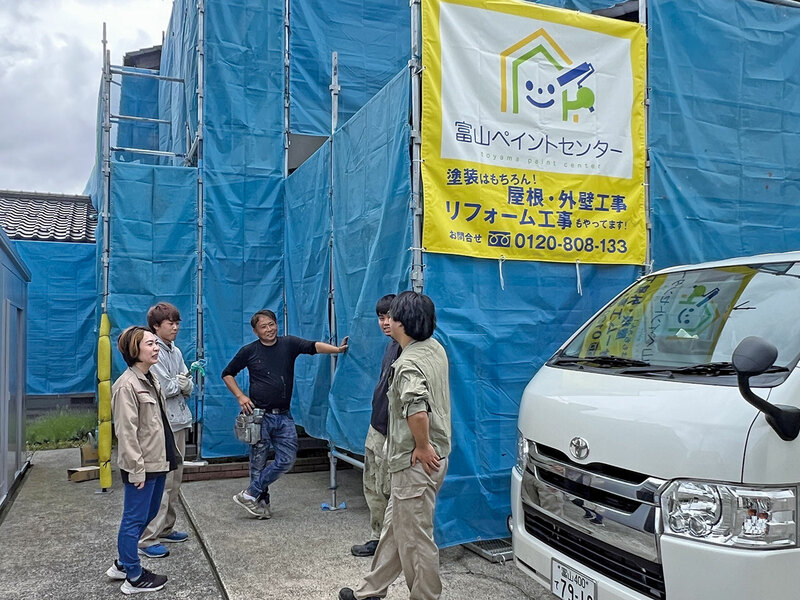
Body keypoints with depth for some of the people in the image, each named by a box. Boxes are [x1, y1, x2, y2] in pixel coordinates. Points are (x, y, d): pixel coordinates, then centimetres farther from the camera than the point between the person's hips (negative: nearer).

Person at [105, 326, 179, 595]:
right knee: (134, 519, 5)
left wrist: (169, 454, 17)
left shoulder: (151, 379, 10)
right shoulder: (127, 385, -18)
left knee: (149, 513, 20)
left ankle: (123, 564, 36)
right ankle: (134, 577, 19)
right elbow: (126, 432, -21)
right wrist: (136, 469, -20)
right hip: (141, 466, -10)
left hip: (158, 461, 10)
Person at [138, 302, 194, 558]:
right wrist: (181, 383, -2)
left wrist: (182, 382, -11)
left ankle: (165, 529, 25)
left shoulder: (175, 351, 14)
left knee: (174, 480, 14)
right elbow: (164, 389, -18)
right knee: (161, 482, -8)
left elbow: (189, 388, 10)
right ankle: (147, 539, -2)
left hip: (178, 422, 8)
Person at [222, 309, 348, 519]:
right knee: (258, 462, 3)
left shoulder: (288, 344, 2)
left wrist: (336, 349, -32)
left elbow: (313, 346, -15)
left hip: (283, 416, 2)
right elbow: (227, 374, 11)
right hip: (259, 415, -2)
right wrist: (240, 396, -2)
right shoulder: (249, 351, 0)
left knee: (287, 459, -2)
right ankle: (262, 503, 21)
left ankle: (250, 494, 11)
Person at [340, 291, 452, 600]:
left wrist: (422, 447, -22)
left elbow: (417, 412, -38)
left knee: (414, 537, 4)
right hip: (434, 455, 10)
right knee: (394, 525, 20)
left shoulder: (407, 365, -23)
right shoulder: (436, 347, 7)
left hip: (415, 463, -10)